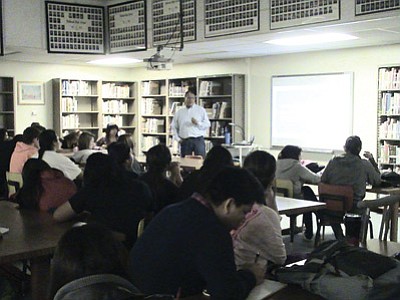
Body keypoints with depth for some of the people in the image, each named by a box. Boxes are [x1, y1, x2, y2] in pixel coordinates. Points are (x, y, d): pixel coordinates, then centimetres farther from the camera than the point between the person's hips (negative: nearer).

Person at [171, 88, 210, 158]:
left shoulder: (201, 110, 9)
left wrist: (198, 123, -13)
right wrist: (178, 138, 5)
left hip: (198, 140, -1)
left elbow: (207, 124, 4)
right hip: (185, 141, 2)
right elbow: (173, 127, 16)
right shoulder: (179, 112, 13)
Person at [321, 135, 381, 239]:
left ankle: (340, 238, 38)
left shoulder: (333, 162, -6)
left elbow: (323, 181, 0)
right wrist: (372, 160, 15)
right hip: (354, 209, -1)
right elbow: (377, 181, 7)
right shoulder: (365, 165, -9)